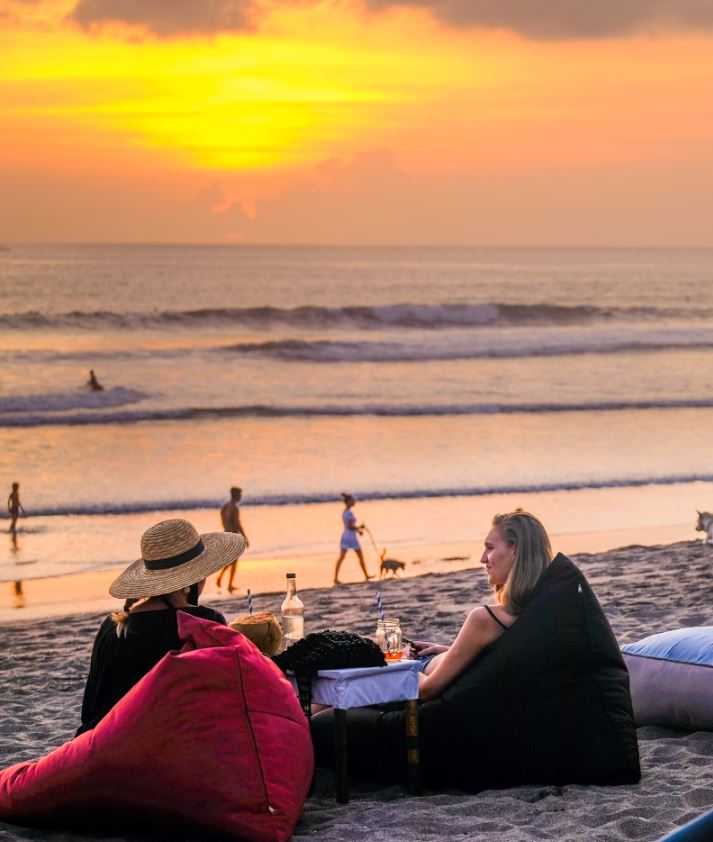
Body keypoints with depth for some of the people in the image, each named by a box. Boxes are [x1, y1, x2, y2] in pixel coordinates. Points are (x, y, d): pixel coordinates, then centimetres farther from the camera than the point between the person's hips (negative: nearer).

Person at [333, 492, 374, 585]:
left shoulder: (344, 512, 12)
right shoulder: (350, 513, -16)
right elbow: (350, 526, -20)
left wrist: (357, 529, 18)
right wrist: (359, 527, -8)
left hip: (345, 535, 8)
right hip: (351, 537, -8)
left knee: (341, 557, -1)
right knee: (360, 556, 8)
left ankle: (336, 578, -9)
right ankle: (366, 576, 18)